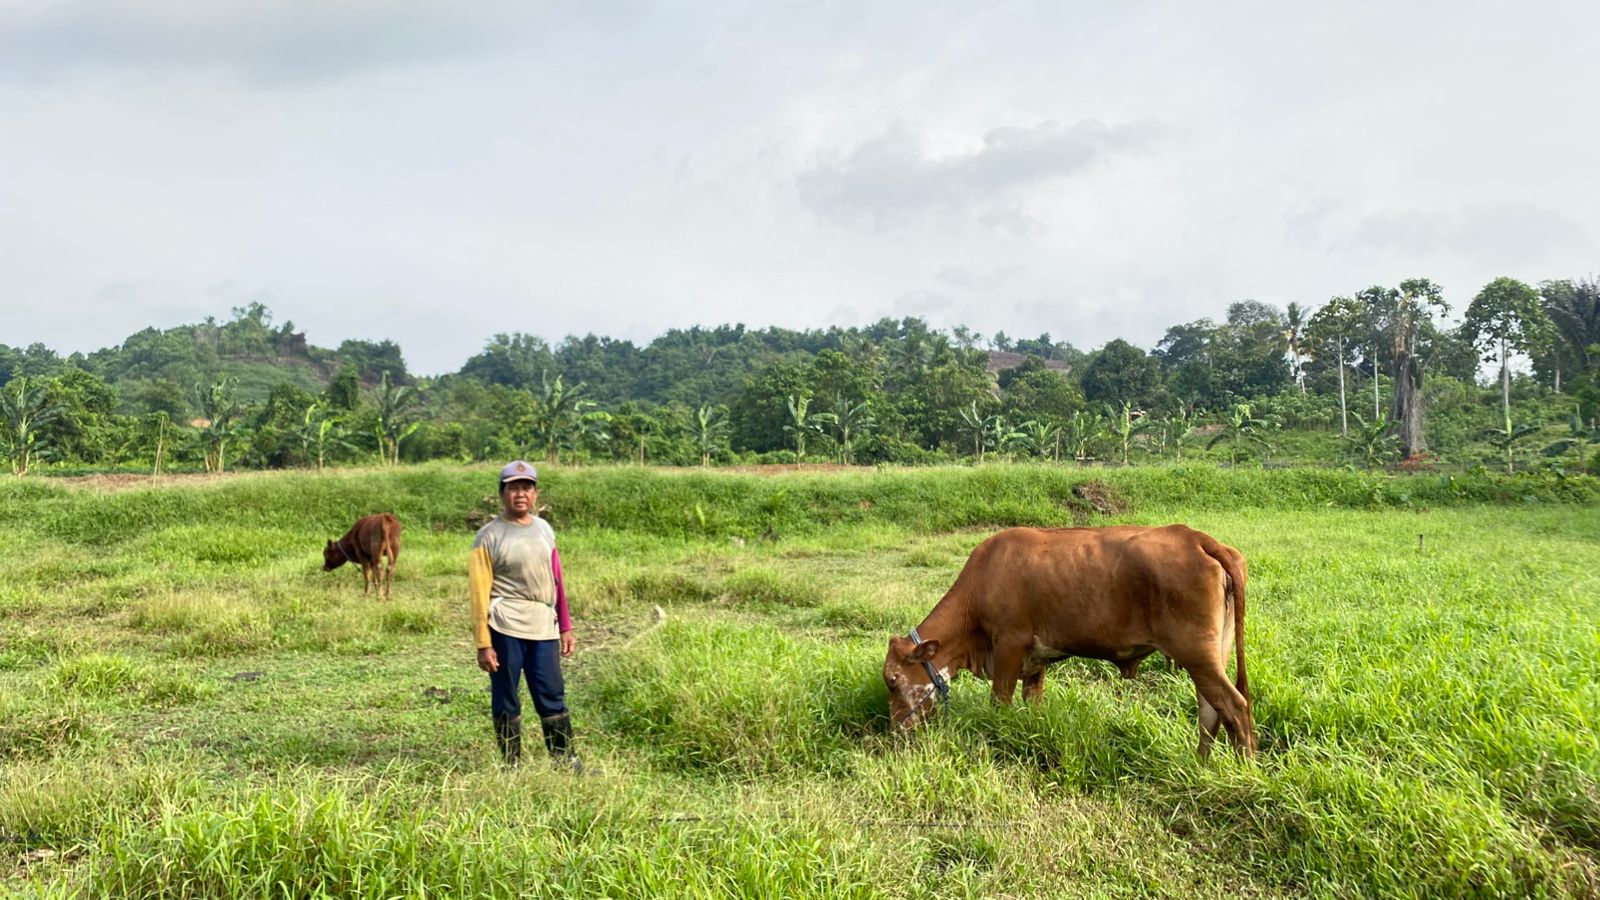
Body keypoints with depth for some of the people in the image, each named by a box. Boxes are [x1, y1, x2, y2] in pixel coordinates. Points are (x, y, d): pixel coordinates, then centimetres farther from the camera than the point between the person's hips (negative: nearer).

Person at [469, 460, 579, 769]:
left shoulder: (544, 530, 12)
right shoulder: (489, 536, -4)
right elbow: (479, 593, -6)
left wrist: (565, 628, 14)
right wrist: (483, 644, -10)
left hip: (544, 627, 4)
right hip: (505, 627, -4)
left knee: (552, 697, 7)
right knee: (506, 700, 4)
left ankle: (566, 760, 16)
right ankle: (512, 765, 15)